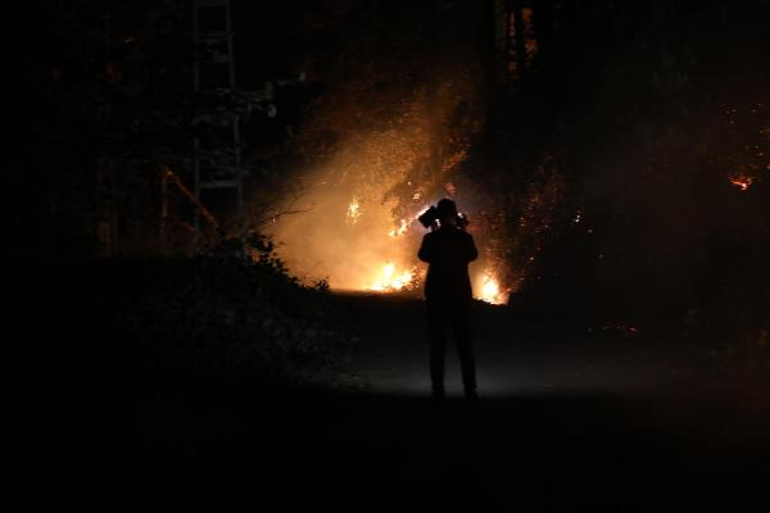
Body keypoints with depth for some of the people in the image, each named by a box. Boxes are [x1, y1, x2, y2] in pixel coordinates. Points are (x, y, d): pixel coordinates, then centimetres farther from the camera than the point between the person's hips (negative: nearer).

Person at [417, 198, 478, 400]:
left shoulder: (431, 238, -9)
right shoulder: (465, 237, -6)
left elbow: (423, 256, 11)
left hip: (437, 296, 0)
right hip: (461, 296, 1)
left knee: (438, 344, 4)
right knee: (464, 344, 6)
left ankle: (438, 389, 0)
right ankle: (470, 389, 2)